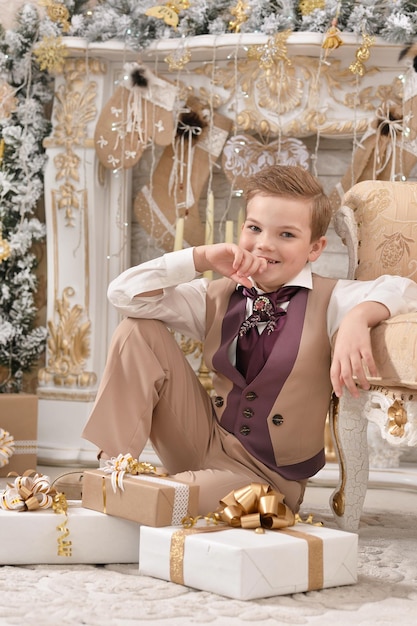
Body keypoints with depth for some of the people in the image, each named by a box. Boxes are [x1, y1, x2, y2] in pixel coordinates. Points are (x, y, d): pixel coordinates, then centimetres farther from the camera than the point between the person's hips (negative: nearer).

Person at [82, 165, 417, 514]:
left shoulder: (327, 301, -6)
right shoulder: (216, 298, 3)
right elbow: (124, 294, -6)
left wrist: (357, 318, -42)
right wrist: (202, 259, -15)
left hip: (265, 474, -5)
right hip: (207, 442, 5)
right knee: (139, 330, -10)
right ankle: (114, 466, -12)